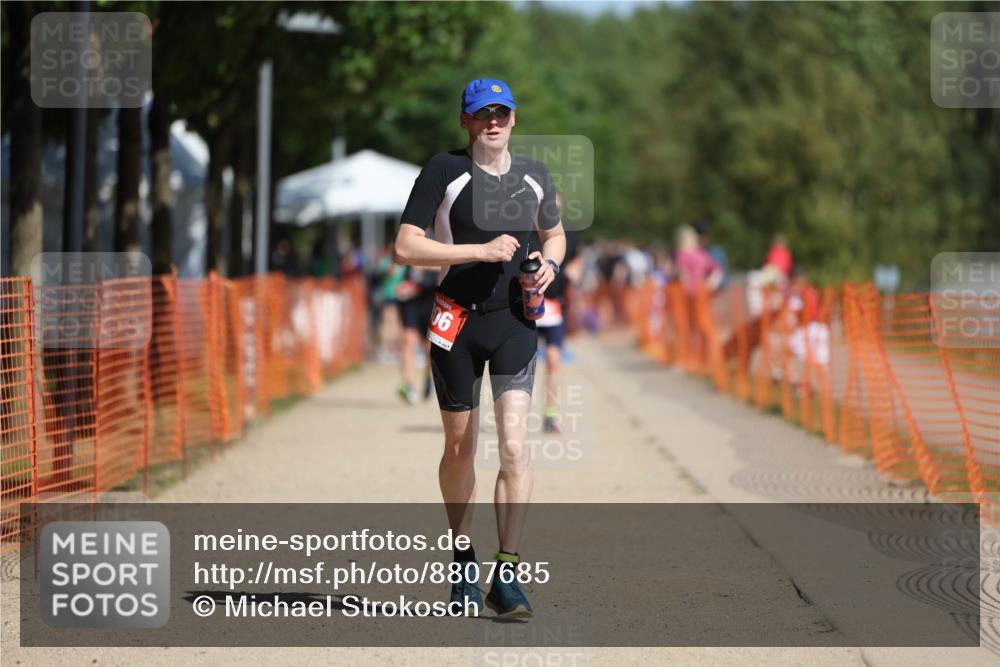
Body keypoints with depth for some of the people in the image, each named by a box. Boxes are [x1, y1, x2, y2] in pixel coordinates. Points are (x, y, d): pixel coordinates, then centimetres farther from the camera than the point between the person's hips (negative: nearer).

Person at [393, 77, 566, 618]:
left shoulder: (534, 177, 7)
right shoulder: (444, 171, -6)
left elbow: (554, 233, 26)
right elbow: (405, 249, -13)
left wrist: (549, 262, 2)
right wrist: (482, 251, -20)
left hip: (514, 320, 2)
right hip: (456, 321, -2)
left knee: (515, 445, -14)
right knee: (459, 449, 9)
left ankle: (506, 576, -14)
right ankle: (462, 562, 31)